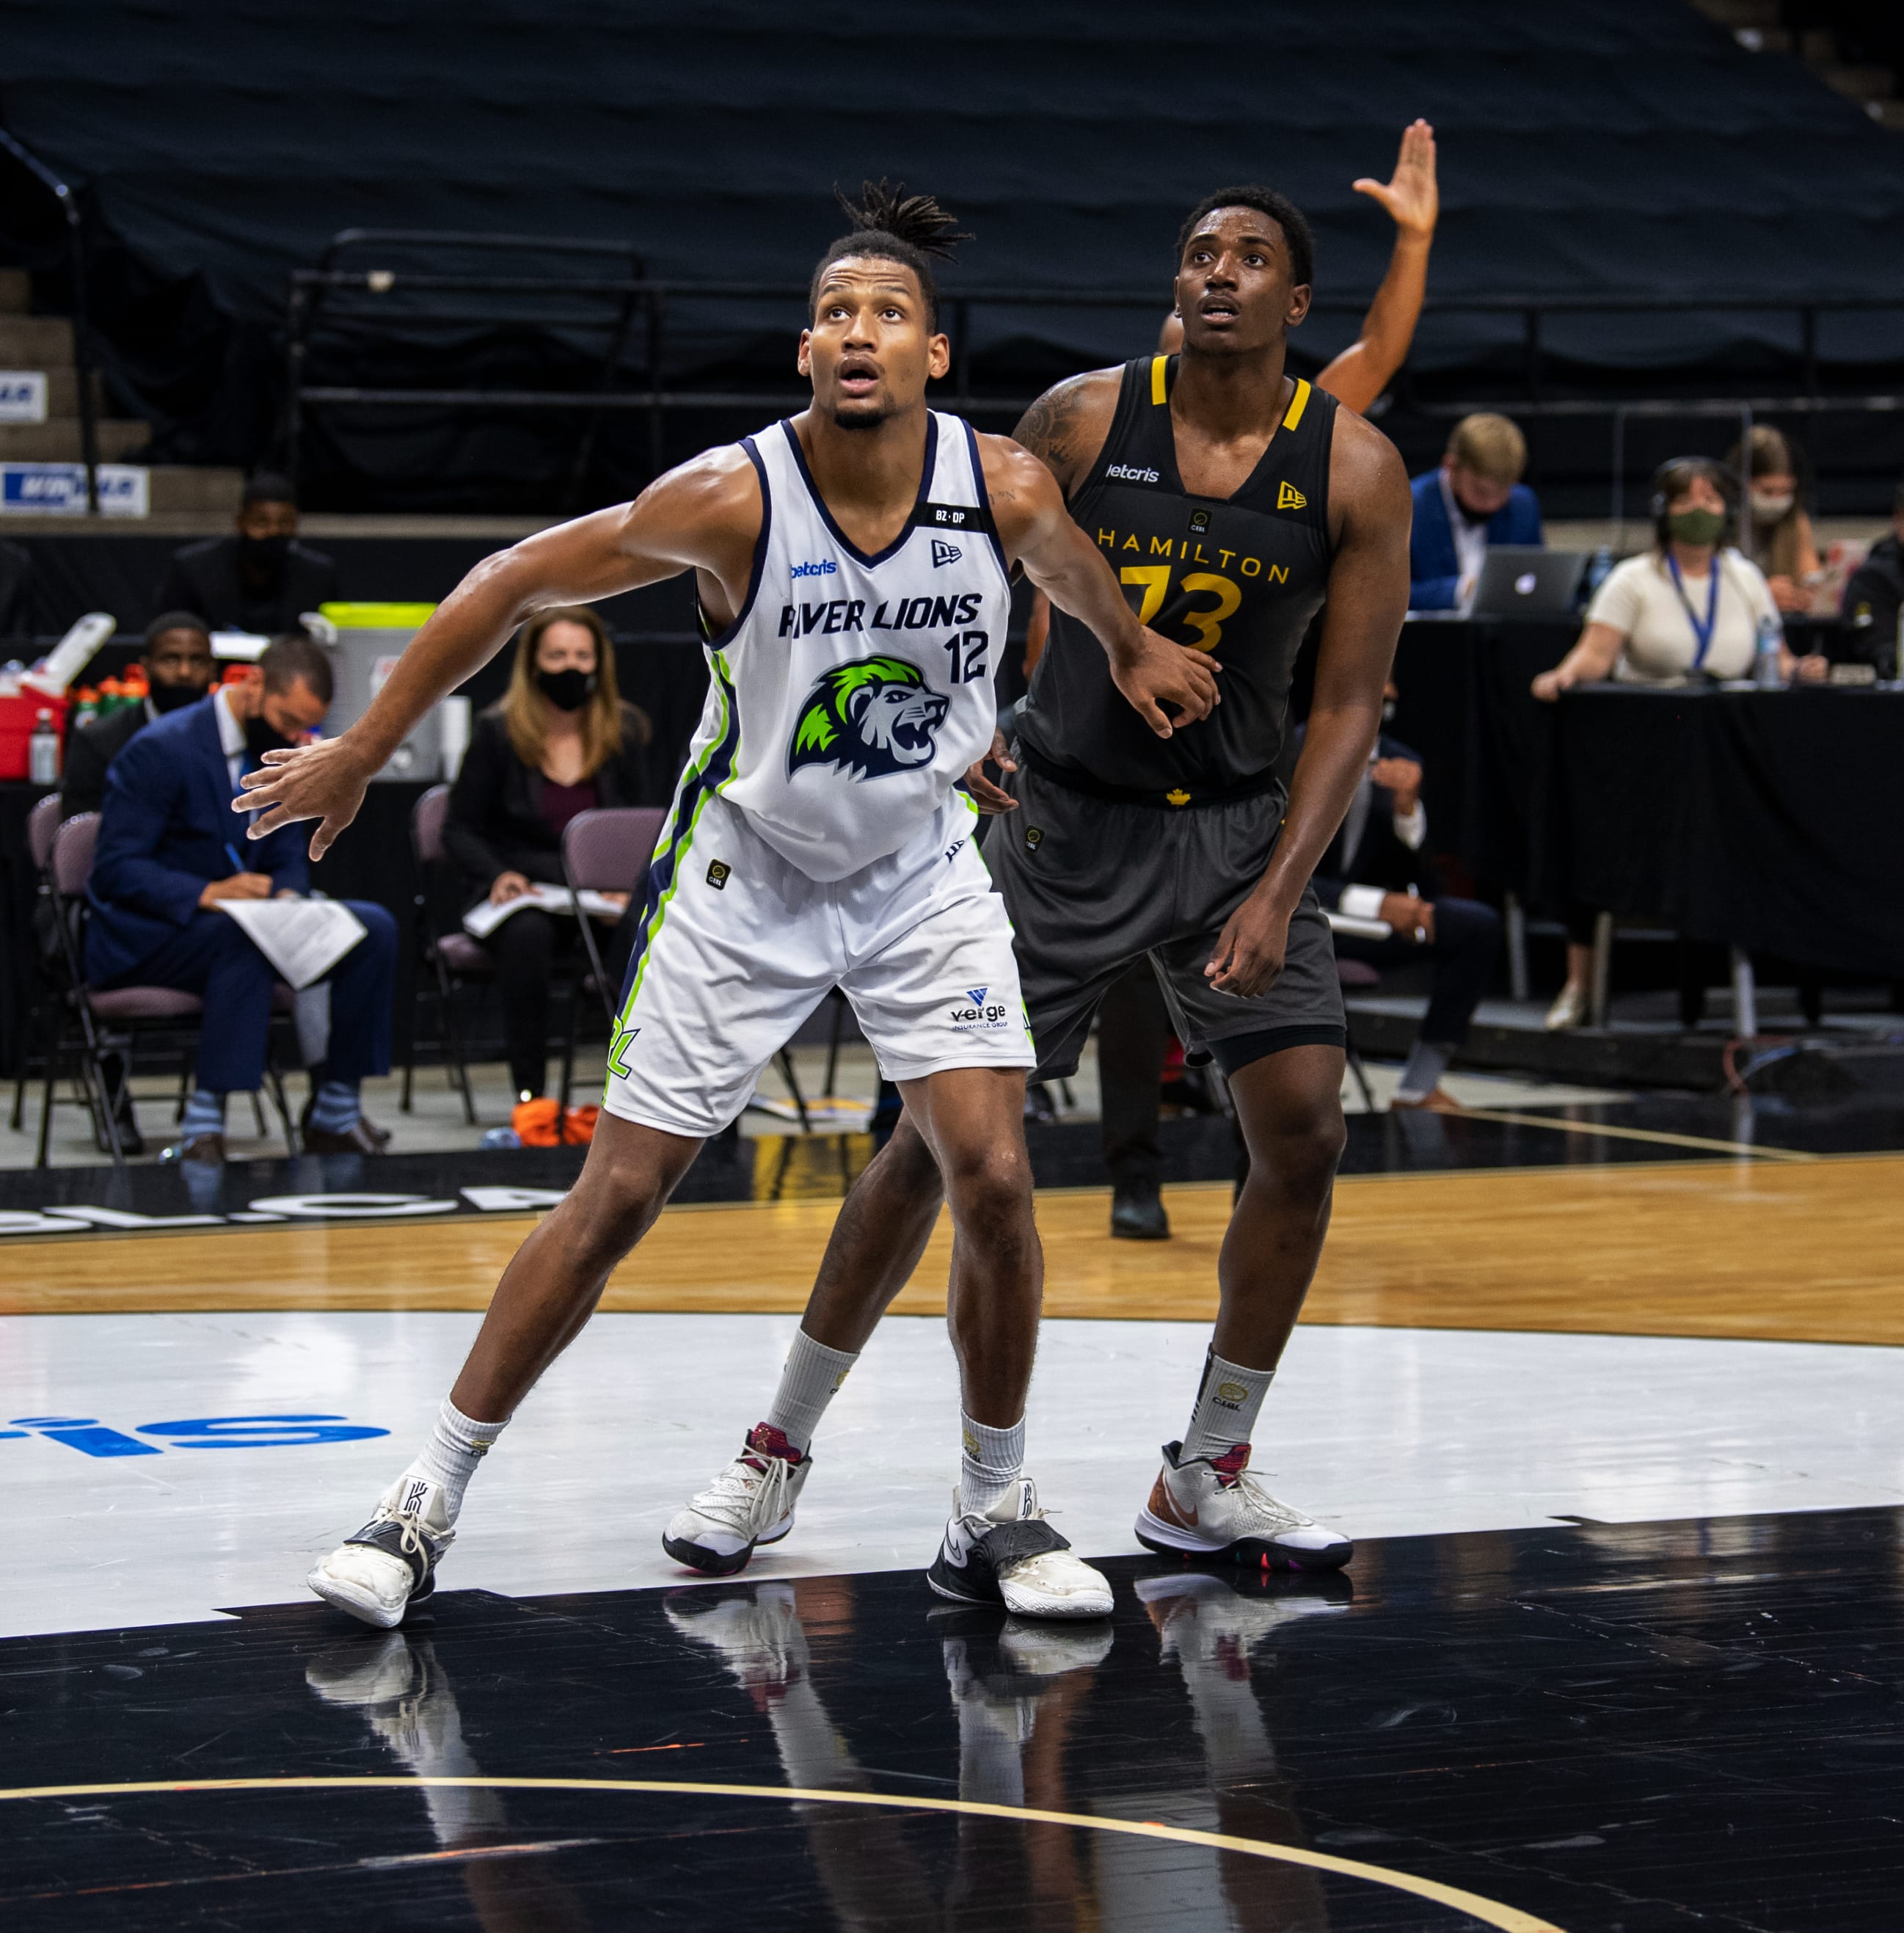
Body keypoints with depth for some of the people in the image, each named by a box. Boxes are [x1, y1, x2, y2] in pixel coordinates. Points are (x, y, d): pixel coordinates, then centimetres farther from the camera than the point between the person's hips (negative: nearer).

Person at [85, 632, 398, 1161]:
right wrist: (207, 895, -35)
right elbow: (115, 870, -20)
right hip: (141, 935, -8)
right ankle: (202, 1129, -39)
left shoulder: (279, 751, 6)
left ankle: (334, 1114, -6)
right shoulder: (161, 750, -18)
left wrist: (287, 895, -13)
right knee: (243, 936, -39)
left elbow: (287, 855, 12)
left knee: (374, 929, -11)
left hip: (239, 921, 8)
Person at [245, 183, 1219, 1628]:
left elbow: (1070, 566, 11)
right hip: (743, 874, -2)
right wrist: (364, 752, -7)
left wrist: (1131, 653, 28)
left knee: (993, 1176, -10)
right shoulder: (731, 501, -24)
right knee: (619, 1195, -1)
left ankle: (995, 1515, 9)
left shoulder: (1006, 490, -16)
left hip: (920, 870, 2)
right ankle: (428, 1503, 11)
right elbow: (514, 585, -13)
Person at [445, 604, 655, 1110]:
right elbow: (460, 828, 4)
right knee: (527, 933, -38)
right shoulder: (497, 732, 0)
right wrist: (496, 877, -16)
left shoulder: (625, 731, 7)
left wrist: (627, 885, -11)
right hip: (524, 892, -2)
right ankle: (528, 1090, -30)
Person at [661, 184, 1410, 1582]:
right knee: (941, 1129, -2)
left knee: (1304, 1131, -8)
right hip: (1062, 818, -1)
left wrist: (1277, 893, -16)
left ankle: (1207, 1479, 8)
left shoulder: (1354, 469, -9)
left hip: (1235, 827, 1)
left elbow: (1349, 705, -8)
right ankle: (783, 1444, 12)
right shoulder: (1083, 418, -10)